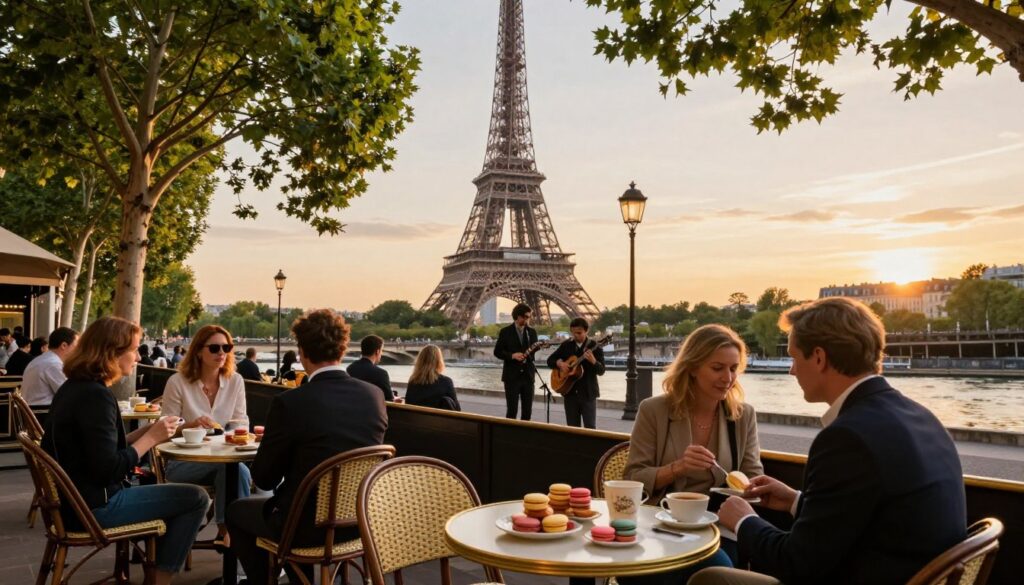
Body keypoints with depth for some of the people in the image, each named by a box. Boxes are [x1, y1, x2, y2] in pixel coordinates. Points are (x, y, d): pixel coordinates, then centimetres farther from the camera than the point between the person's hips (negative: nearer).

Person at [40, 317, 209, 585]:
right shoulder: (95, 396, -22)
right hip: (94, 506, -10)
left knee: (175, 495, 25)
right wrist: (151, 437, -15)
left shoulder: (75, 388, 9)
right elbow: (108, 470, -25)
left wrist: (147, 431, 2)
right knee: (196, 498, -7)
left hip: (78, 497, 10)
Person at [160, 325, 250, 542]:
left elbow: (242, 421, 9)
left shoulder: (235, 381, 7)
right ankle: (230, 528, -19)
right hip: (183, 461, -3)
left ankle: (227, 529, -20)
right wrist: (191, 424, -22)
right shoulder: (177, 382, -2)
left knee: (239, 470, -34)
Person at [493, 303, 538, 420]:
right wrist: (512, 356, -17)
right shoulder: (505, 331, -1)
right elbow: (497, 352, -2)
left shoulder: (532, 332, 9)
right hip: (512, 375, -3)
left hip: (528, 375, 3)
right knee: (512, 410, -4)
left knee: (527, 410, 4)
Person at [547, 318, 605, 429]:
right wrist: (559, 363, -10)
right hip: (570, 392, 3)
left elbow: (601, 371, -11)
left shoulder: (594, 347, -5)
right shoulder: (566, 345, 6)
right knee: (572, 427, 8)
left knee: (590, 427, -4)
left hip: (588, 392, -3)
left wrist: (593, 361, -31)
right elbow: (550, 360, 11)